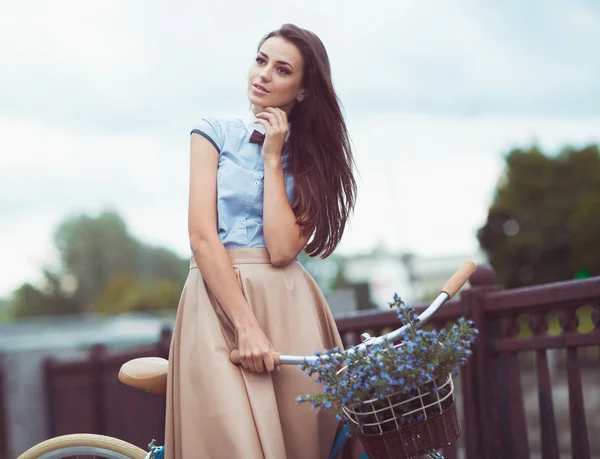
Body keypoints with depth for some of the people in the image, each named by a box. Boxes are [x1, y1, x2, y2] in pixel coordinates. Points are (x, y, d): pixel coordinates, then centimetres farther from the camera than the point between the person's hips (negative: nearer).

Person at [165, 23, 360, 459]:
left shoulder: (311, 157, 10)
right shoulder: (216, 134, 7)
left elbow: (282, 250, -7)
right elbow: (202, 236, -6)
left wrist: (273, 159, -4)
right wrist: (246, 323, -14)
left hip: (287, 306, 2)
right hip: (219, 298, -2)